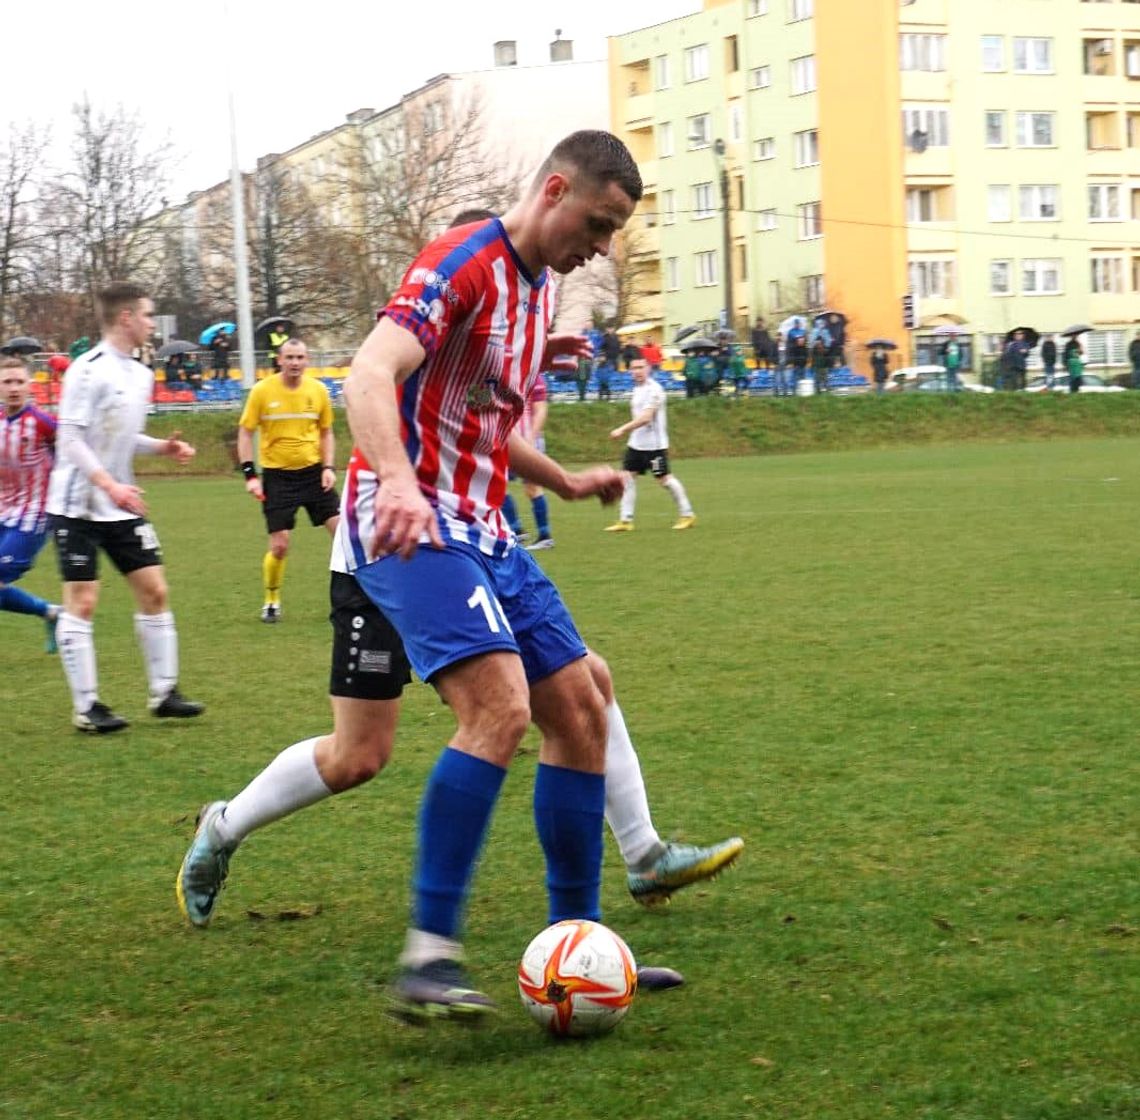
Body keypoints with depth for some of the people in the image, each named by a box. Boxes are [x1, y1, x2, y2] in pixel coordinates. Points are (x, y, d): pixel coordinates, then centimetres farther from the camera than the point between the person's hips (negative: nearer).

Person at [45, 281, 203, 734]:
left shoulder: (141, 374, 10)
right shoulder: (88, 370, -15)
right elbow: (69, 438, -19)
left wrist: (162, 447, 3)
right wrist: (110, 485, -26)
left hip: (121, 507, 8)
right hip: (77, 505, -8)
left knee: (154, 591, 5)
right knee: (82, 601, -4)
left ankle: (163, 693, 14)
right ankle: (86, 707, 2)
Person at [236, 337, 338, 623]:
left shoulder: (318, 390, 1)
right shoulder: (262, 390, -7)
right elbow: (245, 432, -1)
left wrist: (329, 467, -1)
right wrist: (249, 474, -8)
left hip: (313, 472, 2)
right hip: (277, 475, -2)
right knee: (279, 546, -3)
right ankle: (271, 602, 19)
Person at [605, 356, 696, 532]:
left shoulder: (653, 390, -16)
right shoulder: (637, 388, 12)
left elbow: (645, 417, -25)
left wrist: (622, 430, -28)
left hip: (654, 444, -8)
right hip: (636, 443, 8)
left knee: (664, 478, -2)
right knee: (628, 478, 1)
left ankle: (687, 515, 11)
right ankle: (625, 521, 3)